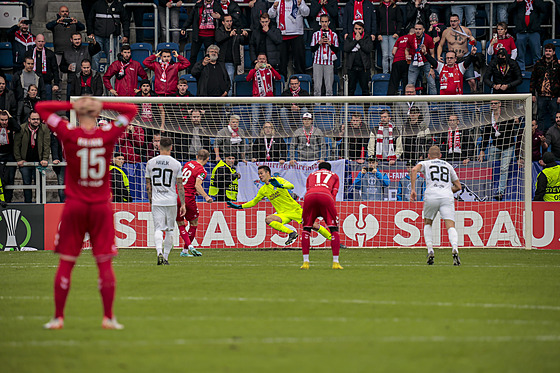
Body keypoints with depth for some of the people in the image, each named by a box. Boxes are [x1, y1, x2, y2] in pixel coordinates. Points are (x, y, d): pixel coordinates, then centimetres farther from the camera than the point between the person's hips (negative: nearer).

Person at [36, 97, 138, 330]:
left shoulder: (69, 134, -8)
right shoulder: (108, 134, -6)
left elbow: (41, 107, 1)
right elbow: (131, 110, 8)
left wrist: (72, 105, 0)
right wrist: (102, 105, 1)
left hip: (74, 206, 0)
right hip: (101, 206, 0)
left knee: (66, 263, 5)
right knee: (105, 263, 4)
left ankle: (58, 317, 6)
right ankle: (108, 317, 3)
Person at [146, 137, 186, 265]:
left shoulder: (150, 163, 3)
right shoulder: (176, 164, -3)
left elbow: (148, 185, 8)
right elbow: (179, 186, -3)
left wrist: (150, 200, 19)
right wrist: (183, 204, 2)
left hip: (156, 201, 1)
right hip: (171, 201, -1)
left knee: (158, 228, -2)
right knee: (169, 229, 11)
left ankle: (159, 252, -24)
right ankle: (165, 257, 13)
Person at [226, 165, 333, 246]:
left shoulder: (279, 180, -6)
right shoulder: (263, 190, 9)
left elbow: (291, 186, -22)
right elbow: (254, 202, 22)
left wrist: (280, 185, -41)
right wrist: (239, 207, 14)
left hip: (295, 209, -4)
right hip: (283, 214, 4)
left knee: (313, 226, -10)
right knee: (268, 219, -26)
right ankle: (291, 233, -24)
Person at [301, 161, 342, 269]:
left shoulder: (311, 175, 37)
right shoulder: (334, 176, 34)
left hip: (309, 196, 2)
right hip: (325, 195, -2)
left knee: (306, 228, 16)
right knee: (334, 229, 9)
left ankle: (305, 261, 8)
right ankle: (335, 262, 1)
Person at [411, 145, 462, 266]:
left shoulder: (425, 163, 20)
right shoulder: (448, 166, 27)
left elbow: (414, 170, -4)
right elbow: (458, 187, 27)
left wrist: (413, 189, -5)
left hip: (431, 196, -1)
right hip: (447, 197, 1)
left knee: (427, 224, 21)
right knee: (450, 226, -9)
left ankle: (430, 251, 5)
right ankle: (455, 248, -36)